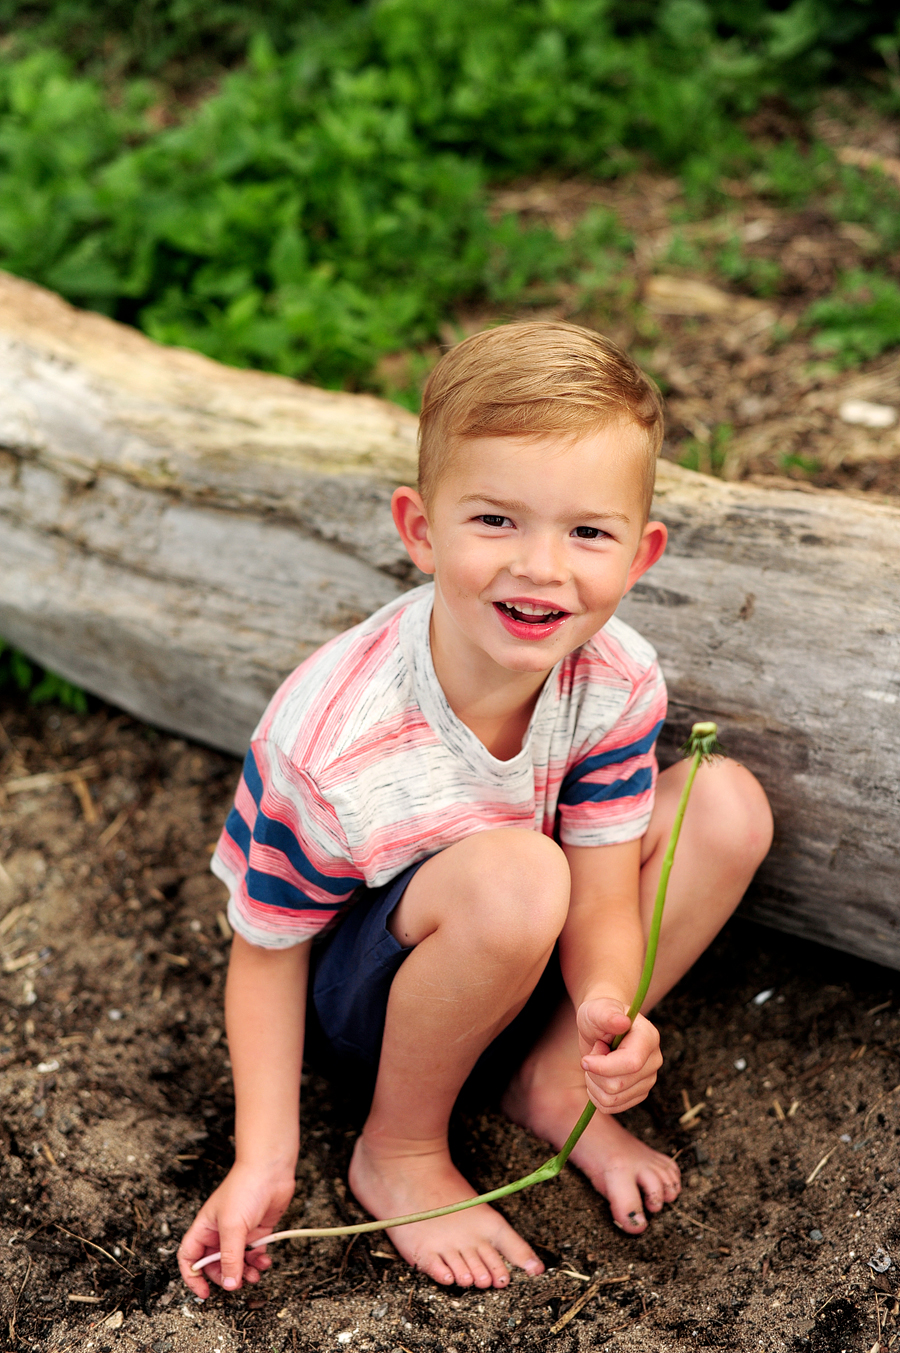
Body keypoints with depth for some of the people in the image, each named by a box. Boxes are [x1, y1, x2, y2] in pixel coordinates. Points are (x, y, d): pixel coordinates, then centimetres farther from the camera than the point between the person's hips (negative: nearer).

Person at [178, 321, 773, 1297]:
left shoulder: (618, 683, -18)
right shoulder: (325, 742, -33)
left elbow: (602, 902, -14)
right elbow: (268, 951, -18)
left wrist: (607, 1006, -37)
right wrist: (263, 1162, -20)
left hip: (511, 962, 6)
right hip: (360, 992, -5)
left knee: (727, 805, -13)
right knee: (512, 876, -38)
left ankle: (550, 1081, -1)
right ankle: (398, 1152, -10)